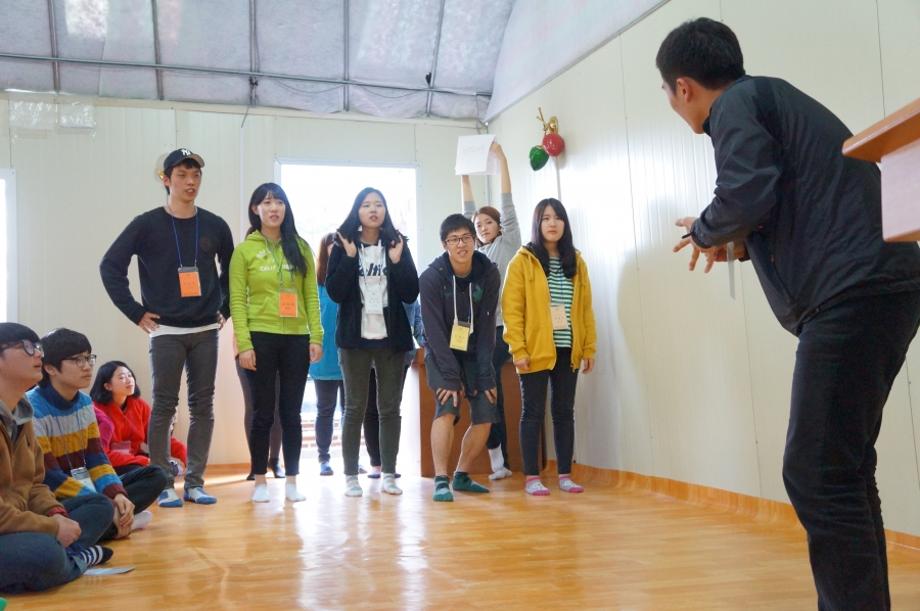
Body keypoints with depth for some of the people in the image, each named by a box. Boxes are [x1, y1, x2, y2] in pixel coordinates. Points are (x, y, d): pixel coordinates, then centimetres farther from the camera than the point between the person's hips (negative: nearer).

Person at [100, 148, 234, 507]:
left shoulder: (215, 226, 5)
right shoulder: (148, 224, -4)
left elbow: (231, 271, 18)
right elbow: (110, 266, -5)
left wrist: (225, 309, 10)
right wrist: (136, 313, -7)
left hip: (206, 332, 3)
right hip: (166, 332, -3)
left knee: (202, 407, 5)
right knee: (164, 407, 0)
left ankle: (195, 483, 14)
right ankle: (164, 485, 9)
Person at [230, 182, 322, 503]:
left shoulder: (300, 247, 9)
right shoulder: (244, 250, 1)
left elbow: (311, 295, 7)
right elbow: (237, 301, -3)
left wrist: (316, 337, -1)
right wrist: (244, 344, -11)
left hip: (297, 339, 2)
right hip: (261, 338, -2)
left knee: (291, 412, 7)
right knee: (263, 411, 4)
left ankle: (292, 480, 15)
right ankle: (260, 480, 15)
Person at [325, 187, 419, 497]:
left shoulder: (397, 245, 6)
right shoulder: (344, 246, 2)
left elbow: (411, 294, -1)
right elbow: (334, 292, -8)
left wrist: (397, 261, -13)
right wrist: (350, 257, -15)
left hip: (391, 338, 2)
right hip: (355, 338, -1)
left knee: (390, 408, 6)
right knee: (355, 408, 4)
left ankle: (388, 474, 13)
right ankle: (351, 476, 9)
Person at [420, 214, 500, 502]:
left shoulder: (489, 274, -12)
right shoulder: (431, 278, -20)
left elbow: (486, 327, -12)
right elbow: (435, 331, -21)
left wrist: (485, 375, -15)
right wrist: (450, 376, -24)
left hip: (474, 352, 3)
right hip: (442, 352, -3)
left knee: (485, 417, -3)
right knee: (447, 408, -22)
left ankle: (462, 476, 14)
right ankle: (441, 481, -15)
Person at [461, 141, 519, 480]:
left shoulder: (508, 245, 7)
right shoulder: (477, 252, 19)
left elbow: (508, 205, 2)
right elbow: (469, 211, 22)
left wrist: (501, 160, 1)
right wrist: (464, 176, 22)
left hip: (500, 326, -6)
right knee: (488, 389, 4)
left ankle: (497, 460, -9)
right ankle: (500, 462, 6)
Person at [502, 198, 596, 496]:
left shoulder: (576, 262, 11)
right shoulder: (523, 261, -1)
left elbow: (586, 308, 10)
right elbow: (512, 309, -7)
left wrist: (589, 347, 5)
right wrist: (518, 349, -14)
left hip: (568, 350, 4)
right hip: (535, 351, -4)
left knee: (564, 411, 8)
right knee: (533, 412, 2)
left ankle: (565, 475, 16)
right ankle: (531, 478, 7)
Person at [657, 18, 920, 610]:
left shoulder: (738, 101, -1)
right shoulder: (778, 99, 27)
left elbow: (747, 194, -18)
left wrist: (706, 232, 2)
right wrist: (739, 243, 25)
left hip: (855, 293, -10)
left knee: (817, 475, -9)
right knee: (844, 469, 13)